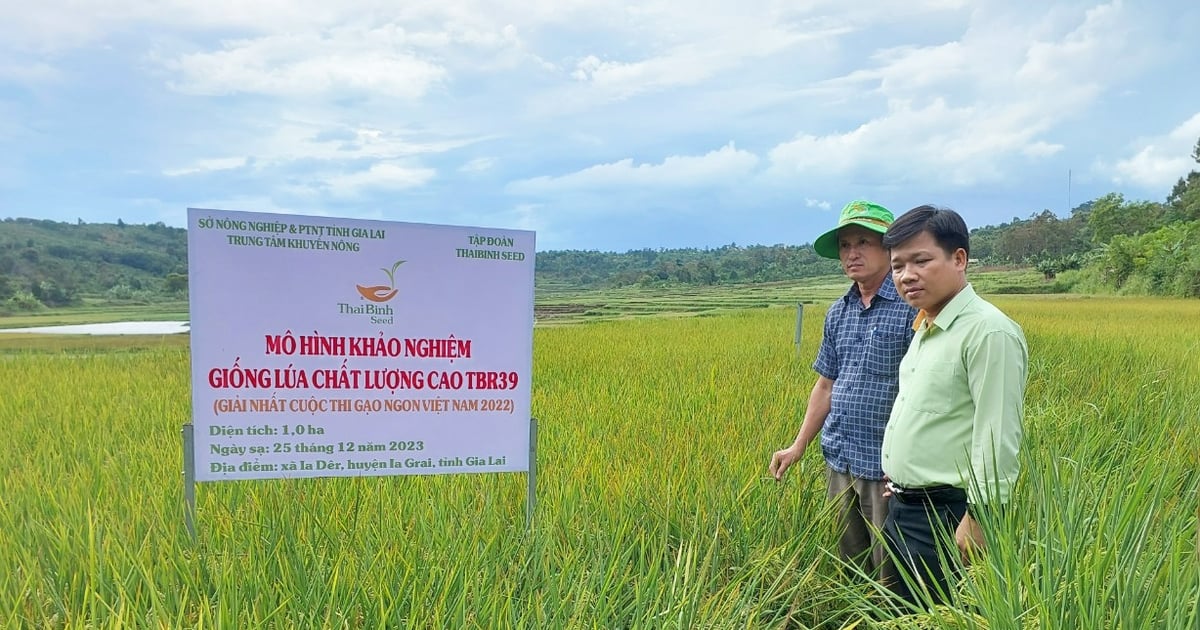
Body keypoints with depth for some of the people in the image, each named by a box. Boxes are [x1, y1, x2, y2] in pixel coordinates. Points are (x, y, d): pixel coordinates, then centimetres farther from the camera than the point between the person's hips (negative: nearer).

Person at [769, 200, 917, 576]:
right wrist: (798, 447, 12)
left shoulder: (911, 306, -12)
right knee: (850, 566, 18)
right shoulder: (838, 313, 9)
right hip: (839, 460, 7)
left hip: (886, 464, -6)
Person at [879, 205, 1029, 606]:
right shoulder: (925, 329, 11)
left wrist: (979, 518, -22)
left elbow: (997, 439, -23)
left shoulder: (988, 332, -19)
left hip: (946, 519, -9)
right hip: (903, 511, 9)